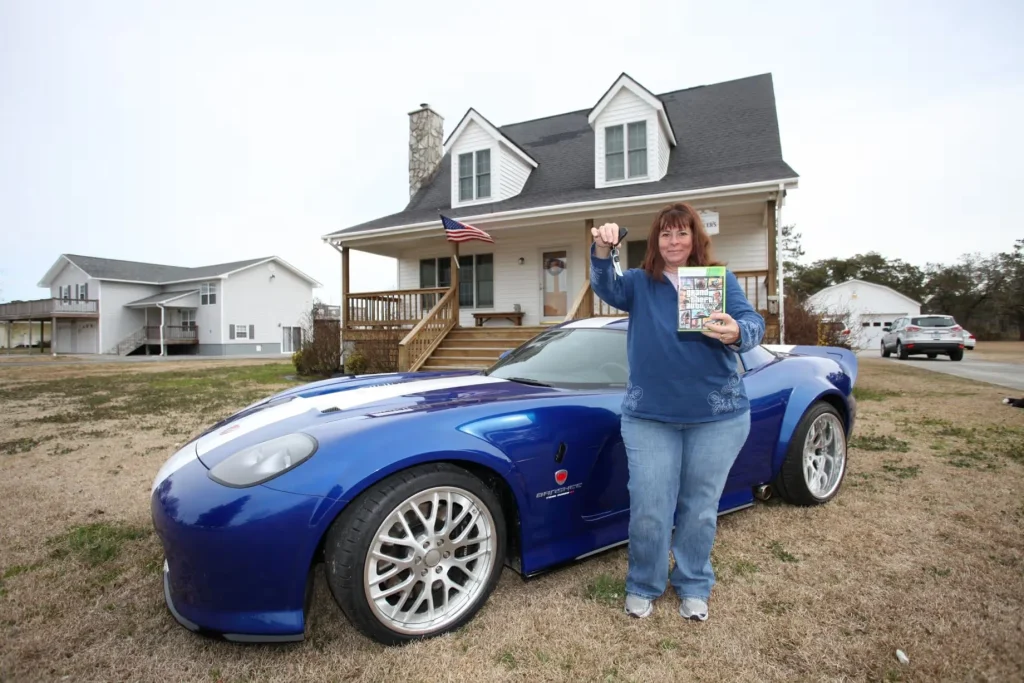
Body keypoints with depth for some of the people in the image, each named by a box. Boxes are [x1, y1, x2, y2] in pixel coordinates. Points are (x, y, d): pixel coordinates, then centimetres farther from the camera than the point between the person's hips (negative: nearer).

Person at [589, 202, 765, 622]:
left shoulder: (722, 279, 4)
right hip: (649, 417, 0)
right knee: (648, 510, 2)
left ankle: (693, 586, 35)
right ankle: (643, 586, 27)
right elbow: (608, 288, -14)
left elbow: (753, 323, -7)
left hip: (717, 417, 0)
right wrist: (602, 252, -34)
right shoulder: (640, 283, 6)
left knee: (700, 508, 12)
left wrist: (736, 332, -31)